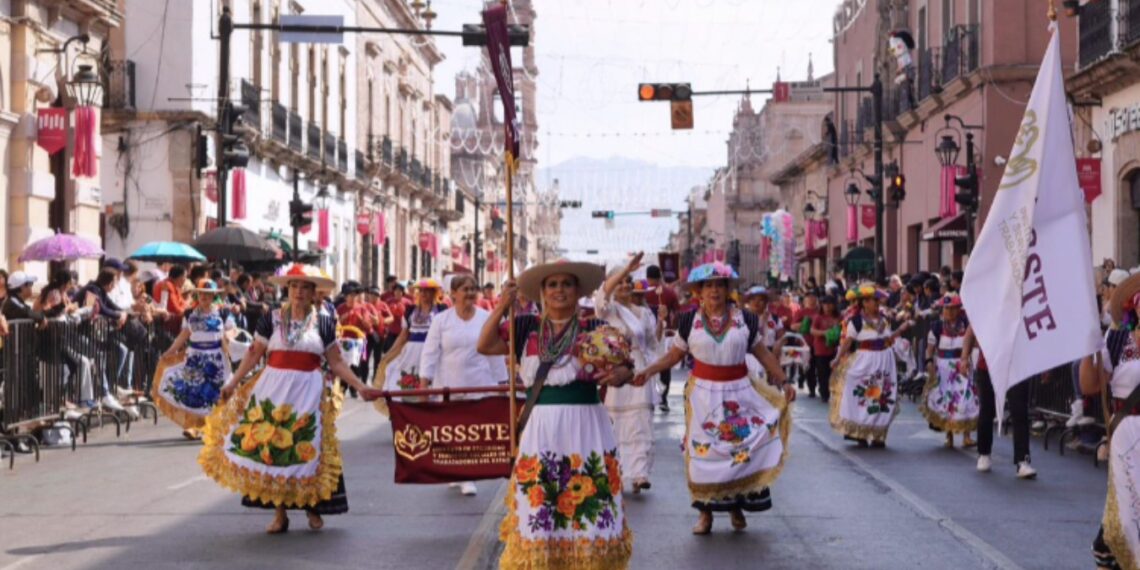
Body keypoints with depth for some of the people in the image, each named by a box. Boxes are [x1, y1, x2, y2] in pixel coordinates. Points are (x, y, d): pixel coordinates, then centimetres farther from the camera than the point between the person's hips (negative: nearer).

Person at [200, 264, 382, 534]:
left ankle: (313, 508, 14)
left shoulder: (323, 322, 4)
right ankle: (279, 513, 6)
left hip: (309, 391, -1)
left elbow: (336, 362, 5)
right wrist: (233, 383, 1)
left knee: (308, 448, 0)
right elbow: (254, 354, 5)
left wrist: (360, 387, -2)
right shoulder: (273, 319, 5)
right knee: (272, 447, -1)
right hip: (274, 389, 1)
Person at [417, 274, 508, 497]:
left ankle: (468, 478, -1)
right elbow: (430, 352, -1)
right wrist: (424, 382, -8)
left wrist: (501, 383, 6)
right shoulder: (441, 320, 0)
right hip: (447, 386, 1)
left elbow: (495, 353, 6)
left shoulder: (487, 319, 2)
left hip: (479, 386, -1)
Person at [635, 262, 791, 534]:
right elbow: (674, 354, 4)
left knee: (742, 447, -1)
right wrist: (649, 370, -10)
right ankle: (706, 510, 10)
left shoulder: (745, 319, 1)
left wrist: (783, 381, 3)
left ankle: (736, 504, 15)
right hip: (703, 392, 0)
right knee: (703, 451, 0)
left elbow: (763, 353, 8)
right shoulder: (690, 321, 0)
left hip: (739, 392, 1)